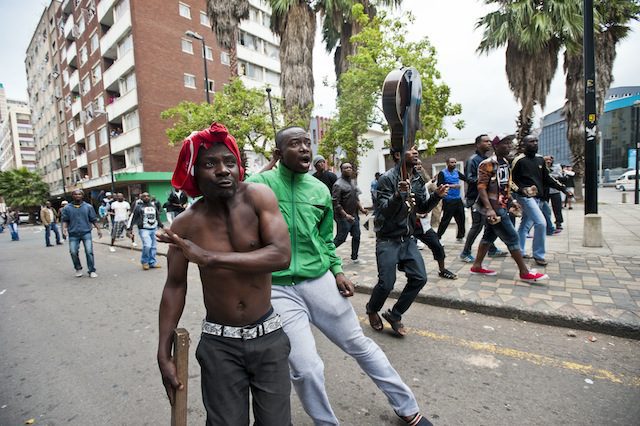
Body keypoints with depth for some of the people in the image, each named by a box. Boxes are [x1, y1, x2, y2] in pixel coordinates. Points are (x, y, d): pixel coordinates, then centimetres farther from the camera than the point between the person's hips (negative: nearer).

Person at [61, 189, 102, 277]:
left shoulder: (88, 207, 7)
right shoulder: (67, 208, 8)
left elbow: (93, 219, 7)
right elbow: (65, 220, 8)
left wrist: (98, 229, 1)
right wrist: (64, 229, -9)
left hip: (86, 233, -1)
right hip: (73, 234, 1)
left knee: (89, 252, -7)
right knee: (73, 252, 0)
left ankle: (92, 271, 1)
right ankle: (78, 269, 23)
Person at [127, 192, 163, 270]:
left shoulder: (154, 206, 13)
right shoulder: (138, 206, -3)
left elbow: (158, 217, 24)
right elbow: (132, 218, -3)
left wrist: (161, 226, 27)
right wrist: (129, 229, -6)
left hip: (154, 229, 5)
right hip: (144, 229, -5)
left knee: (154, 247, 3)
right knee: (147, 245, -19)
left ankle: (152, 262, 17)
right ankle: (145, 262, 3)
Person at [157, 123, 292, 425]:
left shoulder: (257, 196, -14)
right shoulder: (186, 224, -9)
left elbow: (282, 255, -26)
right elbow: (175, 286, 2)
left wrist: (209, 258, -26)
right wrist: (164, 353, 1)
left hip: (268, 337, 0)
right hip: (219, 344, 1)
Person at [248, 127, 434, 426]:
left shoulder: (320, 190, 6)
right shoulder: (259, 184, -6)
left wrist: (338, 271, 6)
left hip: (320, 281, 3)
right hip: (277, 288, -3)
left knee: (360, 345, 15)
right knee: (306, 369, -2)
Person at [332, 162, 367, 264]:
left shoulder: (352, 182, 12)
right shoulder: (338, 184, -15)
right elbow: (335, 203, -19)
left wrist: (361, 209, 13)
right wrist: (345, 215, -22)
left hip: (354, 215, 8)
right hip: (344, 217, -8)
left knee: (356, 236, 12)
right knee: (341, 238, -2)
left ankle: (354, 258, 25)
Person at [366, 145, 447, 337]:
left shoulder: (418, 179, 8)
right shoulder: (387, 178, -14)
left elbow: (422, 208, 11)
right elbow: (384, 212, -20)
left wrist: (437, 195, -6)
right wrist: (398, 195, -38)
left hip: (408, 239, 7)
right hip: (388, 240, -7)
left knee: (419, 278, -1)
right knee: (386, 283, -7)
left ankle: (394, 315, 19)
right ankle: (372, 310, 26)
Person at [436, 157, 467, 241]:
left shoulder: (456, 172, 13)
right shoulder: (442, 173, -5)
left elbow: (465, 178, 14)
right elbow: (439, 185, -14)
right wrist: (452, 186, -20)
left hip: (458, 200, 7)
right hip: (448, 200, -6)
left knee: (461, 219, 12)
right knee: (445, 220, -7)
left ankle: (460, 236, 28)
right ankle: (438, 237, 2)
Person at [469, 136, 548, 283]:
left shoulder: (505, 163, 13)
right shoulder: (487, 164, -15)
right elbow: (481, 187, -20)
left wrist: (512, 201, 18)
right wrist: (489, 209, -28)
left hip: (501, 206, 9)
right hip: (494, 207, -9)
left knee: (489, 236, 12)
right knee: (512, 238, -3)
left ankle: (477, 266, 21)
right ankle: (525, 273, 7)